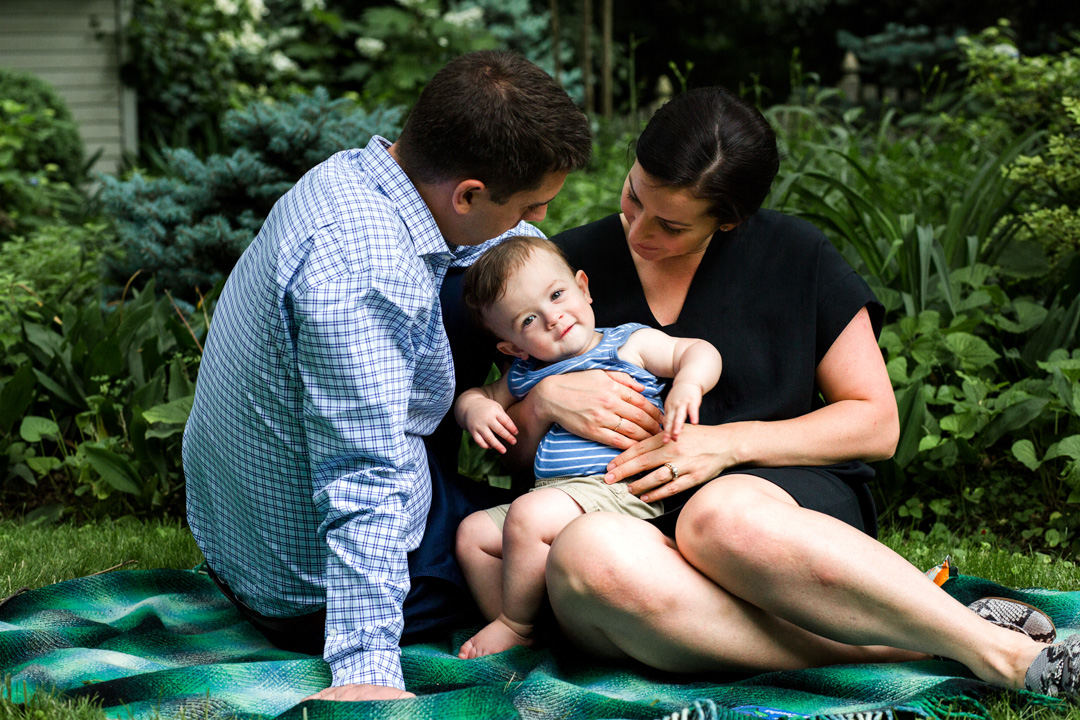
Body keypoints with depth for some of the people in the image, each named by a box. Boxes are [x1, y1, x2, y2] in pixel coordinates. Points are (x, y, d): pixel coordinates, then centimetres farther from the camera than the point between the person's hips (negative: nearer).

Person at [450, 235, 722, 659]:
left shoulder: (628, 344, 5)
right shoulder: (525, 375, 19)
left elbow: (700, 352, 2)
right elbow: (474, 396, 29)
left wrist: (687, 385, -21)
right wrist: (476, 409, 3)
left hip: (619, 491, -7)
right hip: (550, 495, 7)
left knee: (528, 516, -28)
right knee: (473, 531, 2)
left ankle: (515, 624, -11)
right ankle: (504, 623, 1)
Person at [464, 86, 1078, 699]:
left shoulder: (795, 256, 6)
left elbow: (877, 424, 4)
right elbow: (508, 445, 13)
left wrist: (730, 442, -9)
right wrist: (547, 400, -11)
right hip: (637, 529, 2)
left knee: (722, 515, -40)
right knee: (586, 552, -37)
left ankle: (999, 650, -31)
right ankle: (894, 644, -33)